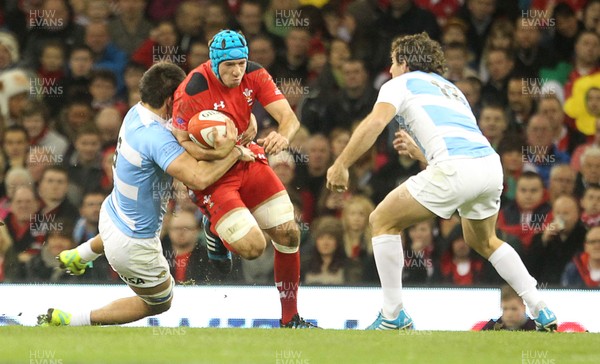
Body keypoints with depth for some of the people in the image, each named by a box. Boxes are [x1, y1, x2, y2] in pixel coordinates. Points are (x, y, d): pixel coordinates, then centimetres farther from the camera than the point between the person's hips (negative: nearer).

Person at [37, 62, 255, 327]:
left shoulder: (136, 113, -6)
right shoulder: (157, 138, -33)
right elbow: (199, 178, -42)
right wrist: (235, 152, -27)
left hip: (112, 213, 9)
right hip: (132, 247, -9)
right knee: (159, 303, 16)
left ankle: (77, 256, 66)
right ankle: (69, 322, 11)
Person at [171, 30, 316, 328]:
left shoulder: (254, 75, -10)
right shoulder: (192, 91, -24)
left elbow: (288, 116, -14)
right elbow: (181, 142, -17)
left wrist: (282, 136, -37)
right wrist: (220, 153, -31)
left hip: (248, 159, 6)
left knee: (288, 234, 0)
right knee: (253, 246, -18)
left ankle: (290, 318, 17)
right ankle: (215, 227, 19)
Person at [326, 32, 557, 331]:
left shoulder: (400, 84, 15)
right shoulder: (451, 90, 35)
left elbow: (375, 122, -6)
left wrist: (341, 165, -6)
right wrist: (416, 150, 39)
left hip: (456, 166, -7)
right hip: (492, 164, 7)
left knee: (383, 221, 8)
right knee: (482, 240, 32)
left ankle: (393, 316, 4)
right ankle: (541, 310, 22)